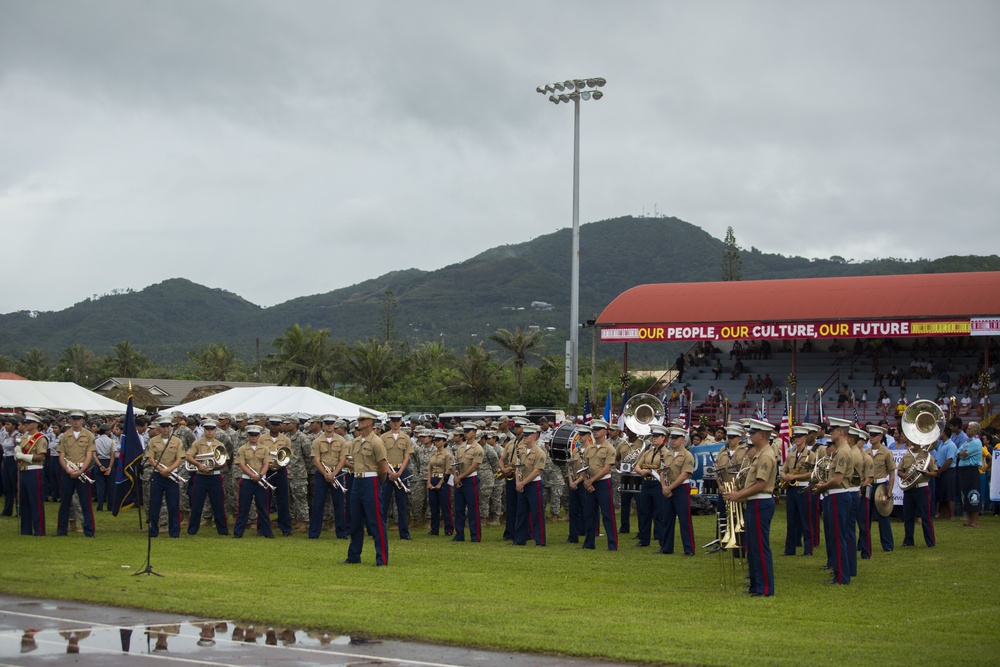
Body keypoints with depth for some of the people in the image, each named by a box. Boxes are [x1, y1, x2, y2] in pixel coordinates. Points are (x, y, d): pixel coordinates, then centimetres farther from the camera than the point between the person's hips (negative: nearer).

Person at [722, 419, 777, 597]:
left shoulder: (766, 456, -16)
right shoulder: (758, 454, 17)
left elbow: (761, 485, -22)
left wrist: (739, 495, -18)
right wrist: (739, 494, 10)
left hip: (761, 505, -11)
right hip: (754, 504, 11)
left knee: (760, 548, -7)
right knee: (752, 547, 14)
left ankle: (765, 588, -4)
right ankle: (756, 586, 20)